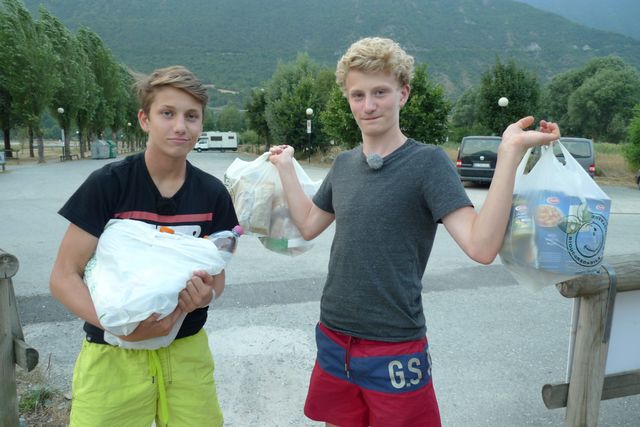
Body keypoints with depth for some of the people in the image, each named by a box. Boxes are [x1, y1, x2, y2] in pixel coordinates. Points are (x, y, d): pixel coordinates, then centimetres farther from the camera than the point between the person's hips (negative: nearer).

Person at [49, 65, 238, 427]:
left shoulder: (213, 194, -5)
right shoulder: (107, 184, -13)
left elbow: (217, 276, 4)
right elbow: (63, 277, -11)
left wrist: (206, 294, -20)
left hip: (187, 352, 3)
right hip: (114, 354, -2)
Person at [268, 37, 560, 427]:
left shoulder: (427, 162, -13)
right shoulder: (344, 164, 4)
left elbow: (482, 246, -25)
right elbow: (309, 225, 16)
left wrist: (511, 152, -32)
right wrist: (285, 165, 14)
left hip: (395, 352, -5)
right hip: (333, 340, 6)